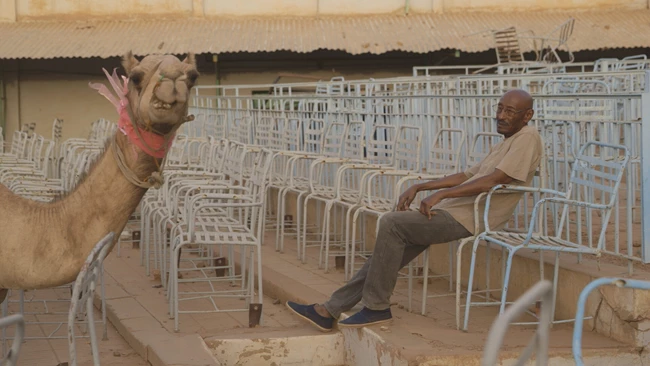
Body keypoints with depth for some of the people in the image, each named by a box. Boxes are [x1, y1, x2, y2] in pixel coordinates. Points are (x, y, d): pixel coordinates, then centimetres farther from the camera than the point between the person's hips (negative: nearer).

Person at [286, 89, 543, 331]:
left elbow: (495, 180, -17)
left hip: (468, 219, -9)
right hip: (452, 211, 9)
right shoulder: (505, 143, 25)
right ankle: (332, 309, 2)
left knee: (392, 224, -20)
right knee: (392, 243, 1)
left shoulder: (527, 138, -5)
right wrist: (419, 187, 17)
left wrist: (441, 194, -17)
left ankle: (376, 307, -12)